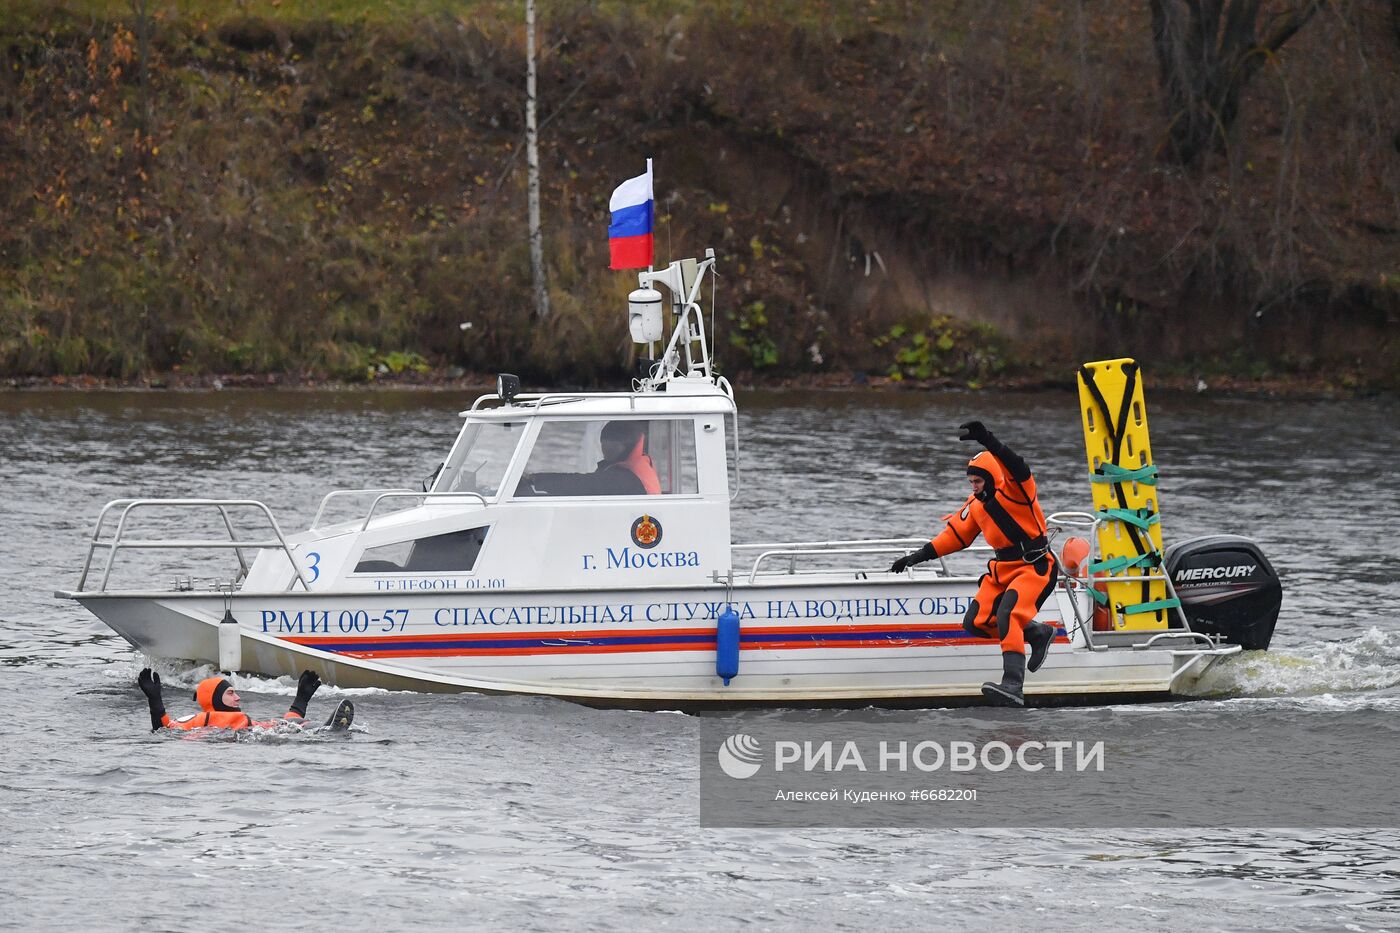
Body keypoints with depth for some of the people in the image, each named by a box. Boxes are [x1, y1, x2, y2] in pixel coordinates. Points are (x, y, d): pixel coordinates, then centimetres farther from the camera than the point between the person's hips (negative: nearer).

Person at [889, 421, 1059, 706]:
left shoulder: (1014, 489, -14)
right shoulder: (976, 505, 9)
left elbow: (1015, 467, -36)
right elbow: (955, 535, 16)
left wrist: (987, 441, -52)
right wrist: (919, 557, 11)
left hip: (1035, 567, -9)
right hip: (1002, 569, 9)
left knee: (1008, 616, -28)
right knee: (977, 623, -1)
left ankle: (1013, 685, -35)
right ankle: (1039, 634, 18)